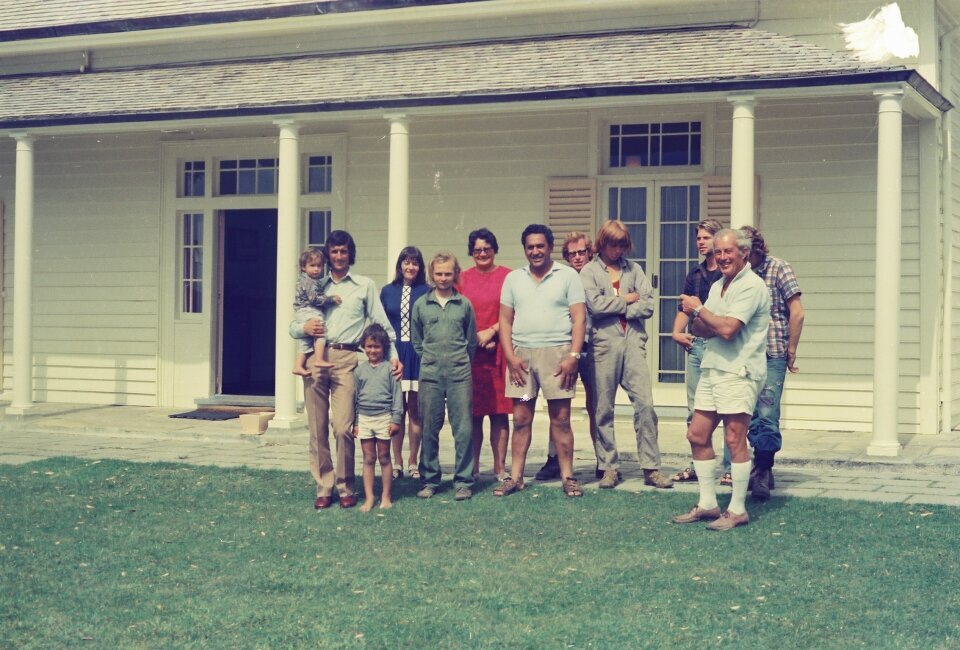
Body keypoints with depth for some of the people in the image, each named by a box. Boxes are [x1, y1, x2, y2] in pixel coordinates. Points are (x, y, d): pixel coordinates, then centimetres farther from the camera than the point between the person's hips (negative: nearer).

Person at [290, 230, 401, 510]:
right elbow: (293, 327, 18)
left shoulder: (365, 286, 13)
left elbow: (382, 324, 9)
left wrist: (393, 356, -5)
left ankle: (345, 488, 3)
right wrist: (304, 328, -5)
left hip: (346, 359, -3)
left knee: (343, 428, -10)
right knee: (317, 429, 1)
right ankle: (323, 487, 9)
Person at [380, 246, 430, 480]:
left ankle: (413, 462, 11)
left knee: (415, 410, 2)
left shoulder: (426, 292, 2)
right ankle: (397, 463, 10)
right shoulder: (387, 291, 9)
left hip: (418, 355, -2)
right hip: (394, 354, 2)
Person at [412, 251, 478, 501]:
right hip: (430, 374, 1)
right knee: (429, 428, 4)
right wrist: (430, 360, 12)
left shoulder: (464, 304, 6)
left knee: (463, 428, -3)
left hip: (459, 373, -1)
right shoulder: (421, 304, 7)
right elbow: (417, 341, 15)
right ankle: (429, 480, 13)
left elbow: (471, 340, 14)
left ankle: (463, 481, 3)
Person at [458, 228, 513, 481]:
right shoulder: (462, 278, 12)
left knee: (499, 411, -1)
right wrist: (474, 339, -2)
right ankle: (472, 468, 7)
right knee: (472, 412, 2)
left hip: (499, 352, -2)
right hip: (469, 353, 2)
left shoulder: (507, 277, 4)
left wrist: (491, 331, -9)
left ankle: (500, 467, 3)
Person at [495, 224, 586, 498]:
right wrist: (510, 356, -1)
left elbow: (579, 318, -1)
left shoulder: (567, 276, 4)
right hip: (521, 354, 3)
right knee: (521, 418, 4)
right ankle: (515, 477, 9)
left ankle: (567, 477, 6)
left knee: (560, 418, 0)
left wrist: (573, 355, -11)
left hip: (557, 352, -3)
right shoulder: (513, 279, 13)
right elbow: (505, 320, 11)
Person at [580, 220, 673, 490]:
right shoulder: (589, 271, 7)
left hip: (633, 341, 2)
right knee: (604, 409, 2)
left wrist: (617, 308, -5)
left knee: (645, 403, -5)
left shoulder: (633, 269, 14)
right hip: (604, 343, -2)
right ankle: (609, 467, 11)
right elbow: (595, 305, -10)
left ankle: (651, 468, -2)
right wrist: (627, 300, -1)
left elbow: (648, 304, 4)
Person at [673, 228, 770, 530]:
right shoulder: (717, 286, 18)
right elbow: (702, 330, 14)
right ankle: (707, 504, 19)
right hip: (712, 368, 9)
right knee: (697, 436, 9)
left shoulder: (751, 286, -10)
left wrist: (699, 309, -6)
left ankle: (737, 510, 2)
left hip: (739, 372, -9)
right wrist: (697, 321, -10)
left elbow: (728, 329, -20)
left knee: (735, 440, -7)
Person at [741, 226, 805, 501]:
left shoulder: (779, 269, -3)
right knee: (751, 416, 7)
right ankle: (763, 470, 17)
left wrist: (791, 351, -4)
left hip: (772, 356, -5)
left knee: (767, 415, -10)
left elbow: (797, 312, -4)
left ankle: (763, 472, -3)